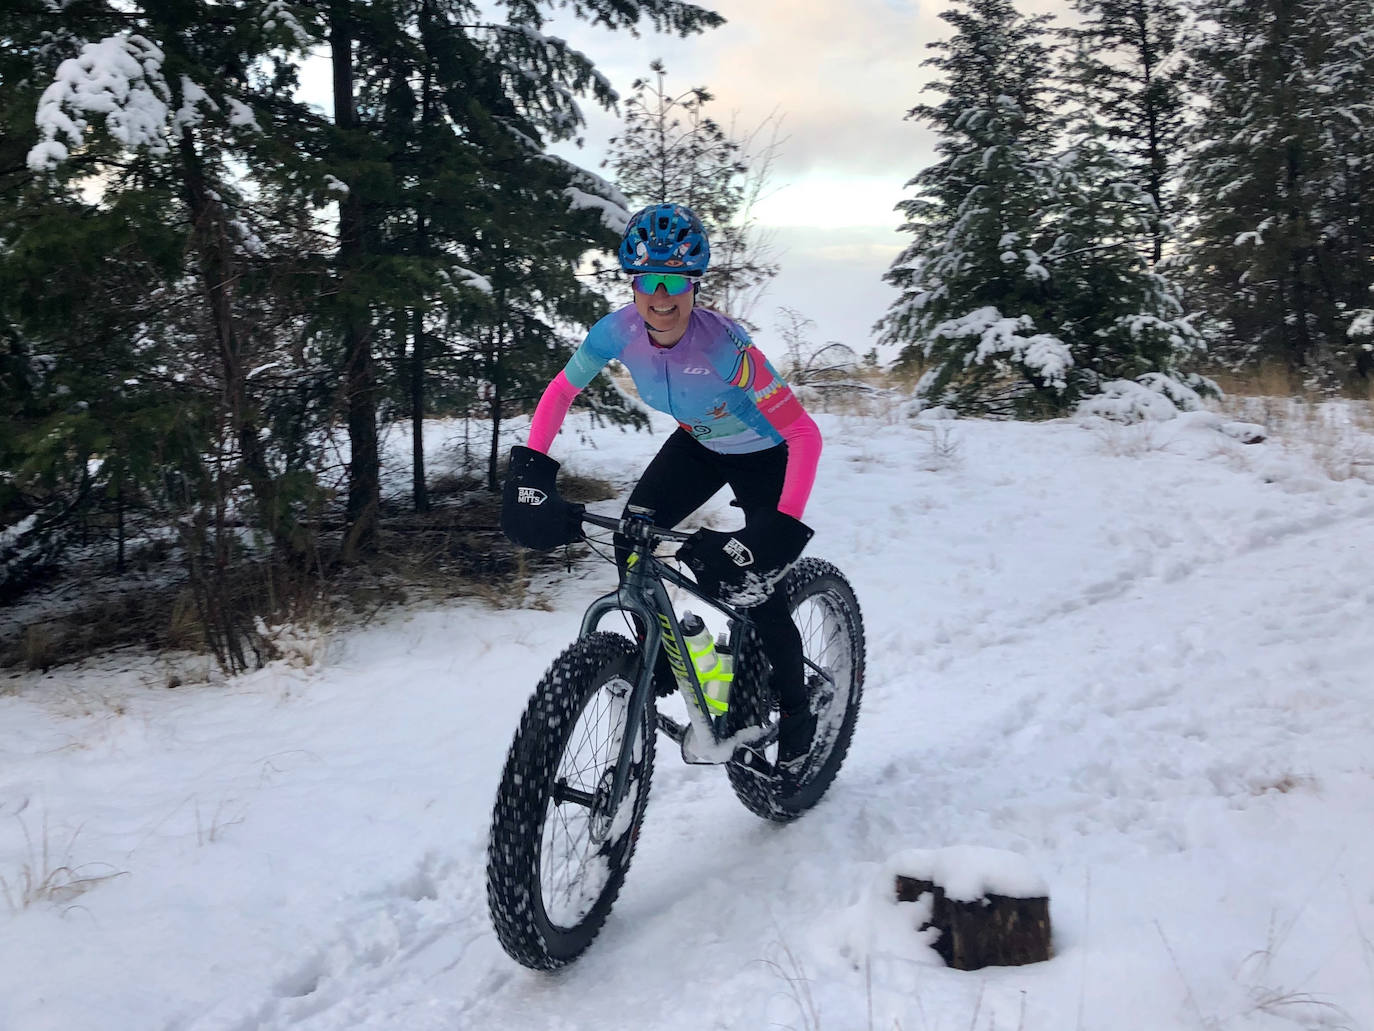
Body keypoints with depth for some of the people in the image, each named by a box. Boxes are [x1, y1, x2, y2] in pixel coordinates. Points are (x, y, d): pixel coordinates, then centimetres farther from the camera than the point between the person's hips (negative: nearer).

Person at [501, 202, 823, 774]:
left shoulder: (723, 343, -38)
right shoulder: (620, 329, -24)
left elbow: (805, 434, -39)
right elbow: (559, 393, -11)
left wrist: (781, 530, -49)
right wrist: (529, 472, -26)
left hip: (765, 455, -5)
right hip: (699, 444, 5)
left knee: (755, 584, -13)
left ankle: (796, 714, 13)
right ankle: (657, 658, 7)